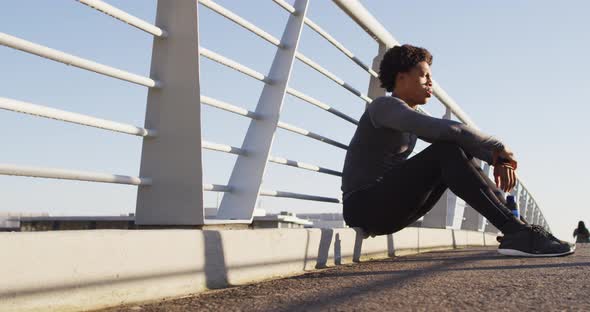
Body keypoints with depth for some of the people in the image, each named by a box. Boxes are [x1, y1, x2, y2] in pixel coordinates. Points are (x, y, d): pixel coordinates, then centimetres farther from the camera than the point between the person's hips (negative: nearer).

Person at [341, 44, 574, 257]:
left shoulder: (414, 115, 18)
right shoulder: (385, 106, -12)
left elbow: (462, 137, 9)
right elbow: (448, 130, -26)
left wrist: (497, 158, -9)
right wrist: (498, 147, -15)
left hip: (390, 207, 9)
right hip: (364, 207, -9)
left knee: (460, 155, 4)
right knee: (447, 151, -24)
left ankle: (517, 230, -6)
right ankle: (514, 230, -29)